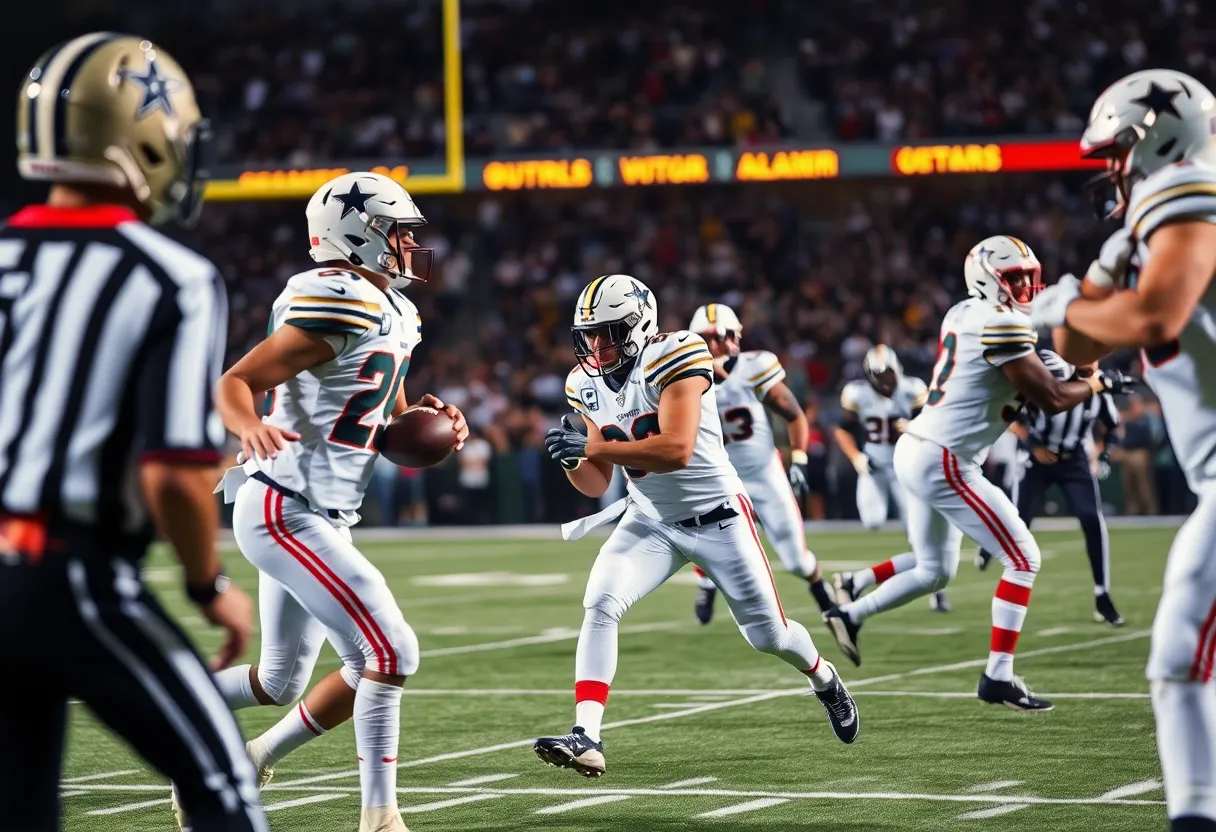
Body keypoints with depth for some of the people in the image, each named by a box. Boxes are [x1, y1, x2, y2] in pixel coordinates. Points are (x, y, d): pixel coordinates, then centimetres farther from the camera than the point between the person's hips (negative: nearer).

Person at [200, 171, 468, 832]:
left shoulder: (392, 313, 14)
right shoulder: (341, 306, -16)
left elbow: (389, 420, 22)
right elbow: (234, 383, -18)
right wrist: (250, 427, -39)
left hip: (317, 518, 10)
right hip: (285, 512, -10)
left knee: (280, 682, 16)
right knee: (391, 654, -13)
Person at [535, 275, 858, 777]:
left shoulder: (672, 358, -23)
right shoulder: (585, 386, -2)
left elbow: (677, 450, -35)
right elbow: (596, 485, 2)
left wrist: (595, 447, -37)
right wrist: (573, 458, -20)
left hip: (716, 517, -5)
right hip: (650, 521, 5)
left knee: (768, 634, 9)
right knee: (599, 605, -21)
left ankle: (825, 681, 44)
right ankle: (586, 738, -26)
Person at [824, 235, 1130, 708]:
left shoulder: (964, 314, 11)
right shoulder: (1002, 324, -15)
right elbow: (1053, 400, -14)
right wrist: (1097, 384, 3)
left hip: (916, 452, 9)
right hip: (943, 463, -9)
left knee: (935, 572, 23)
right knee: (1023, 559, -3)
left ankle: (850, 614, 23)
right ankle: (998, 678, -4)